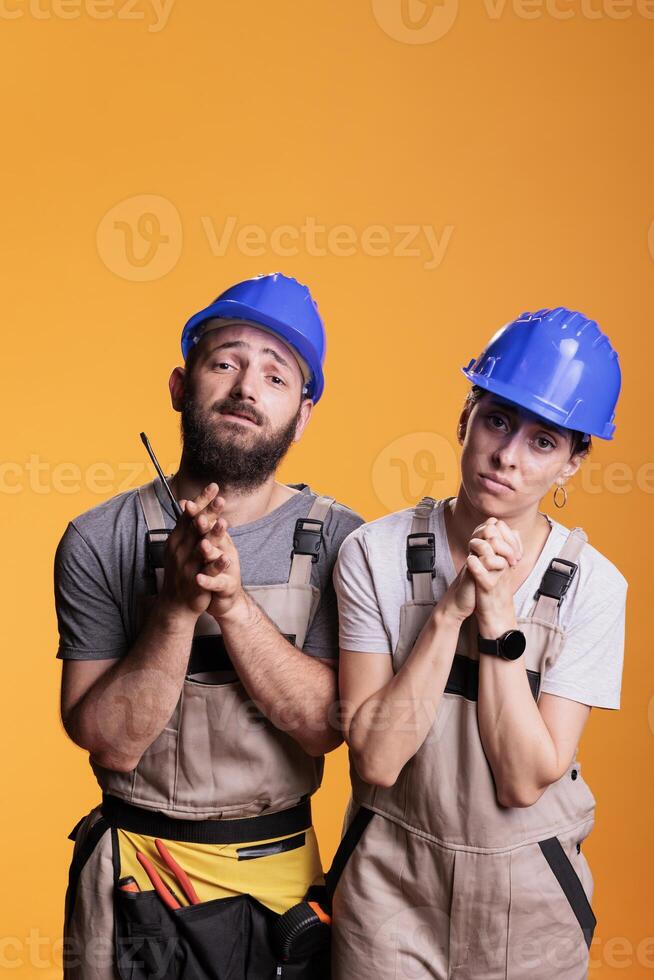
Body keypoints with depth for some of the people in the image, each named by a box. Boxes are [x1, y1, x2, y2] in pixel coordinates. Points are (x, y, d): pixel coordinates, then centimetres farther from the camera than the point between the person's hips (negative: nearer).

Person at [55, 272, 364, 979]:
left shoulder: (338, 541, -9)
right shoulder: (99, 541, -11)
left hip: (285, 874, 1)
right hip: (138, 880, -1)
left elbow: (324, 724, -16)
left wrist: (232, 601, -28)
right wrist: (179, 606, -29)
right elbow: (112, 741, -15)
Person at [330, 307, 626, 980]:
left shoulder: (593, 587, -11)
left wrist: (497, 615, -23)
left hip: (528, 898, 1)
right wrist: (451, 611, -24)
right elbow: (376, 761, -18)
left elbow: (526, 781, -16)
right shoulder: (375, 553, -13)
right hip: (390, 883, -1)